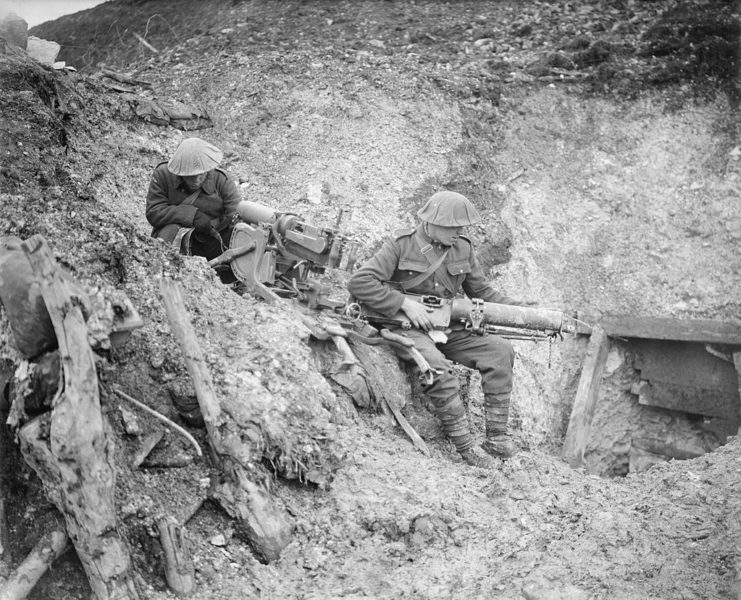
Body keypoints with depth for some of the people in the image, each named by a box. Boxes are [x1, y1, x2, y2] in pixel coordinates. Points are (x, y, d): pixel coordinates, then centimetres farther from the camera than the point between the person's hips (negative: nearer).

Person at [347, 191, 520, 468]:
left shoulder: (463, 249, 7)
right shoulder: (401, 246, -9)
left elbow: (482, 291, 16)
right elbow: (359, 282, -17)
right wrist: (405, 303, -22)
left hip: (451, 330, 6)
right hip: (409, 328, -6)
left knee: (500, 351, -13)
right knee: (436, 366, -35)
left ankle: (497, 437, -12)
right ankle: (465, 446, -25)